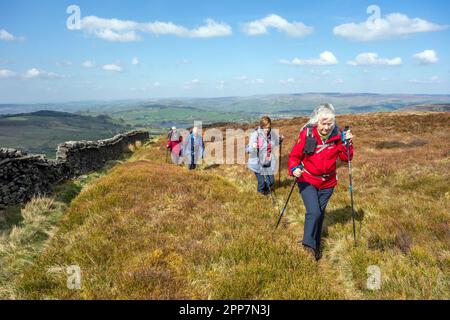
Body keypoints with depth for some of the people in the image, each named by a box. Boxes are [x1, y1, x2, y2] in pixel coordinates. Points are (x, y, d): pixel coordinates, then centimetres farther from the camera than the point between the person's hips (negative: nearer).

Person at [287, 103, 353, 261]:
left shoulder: (337, 135, -6)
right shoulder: (306, 133, -15)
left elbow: (346, 158, -1)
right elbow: (295, 155, -9)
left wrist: (348, 143, -17)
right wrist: (294, 168, -27)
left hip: (327, 183, 3)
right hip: (307, 181, -3)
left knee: (320, 213, 15)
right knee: (313, 212, -18)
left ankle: (316, 245, 33)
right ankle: (309, 244, 1)